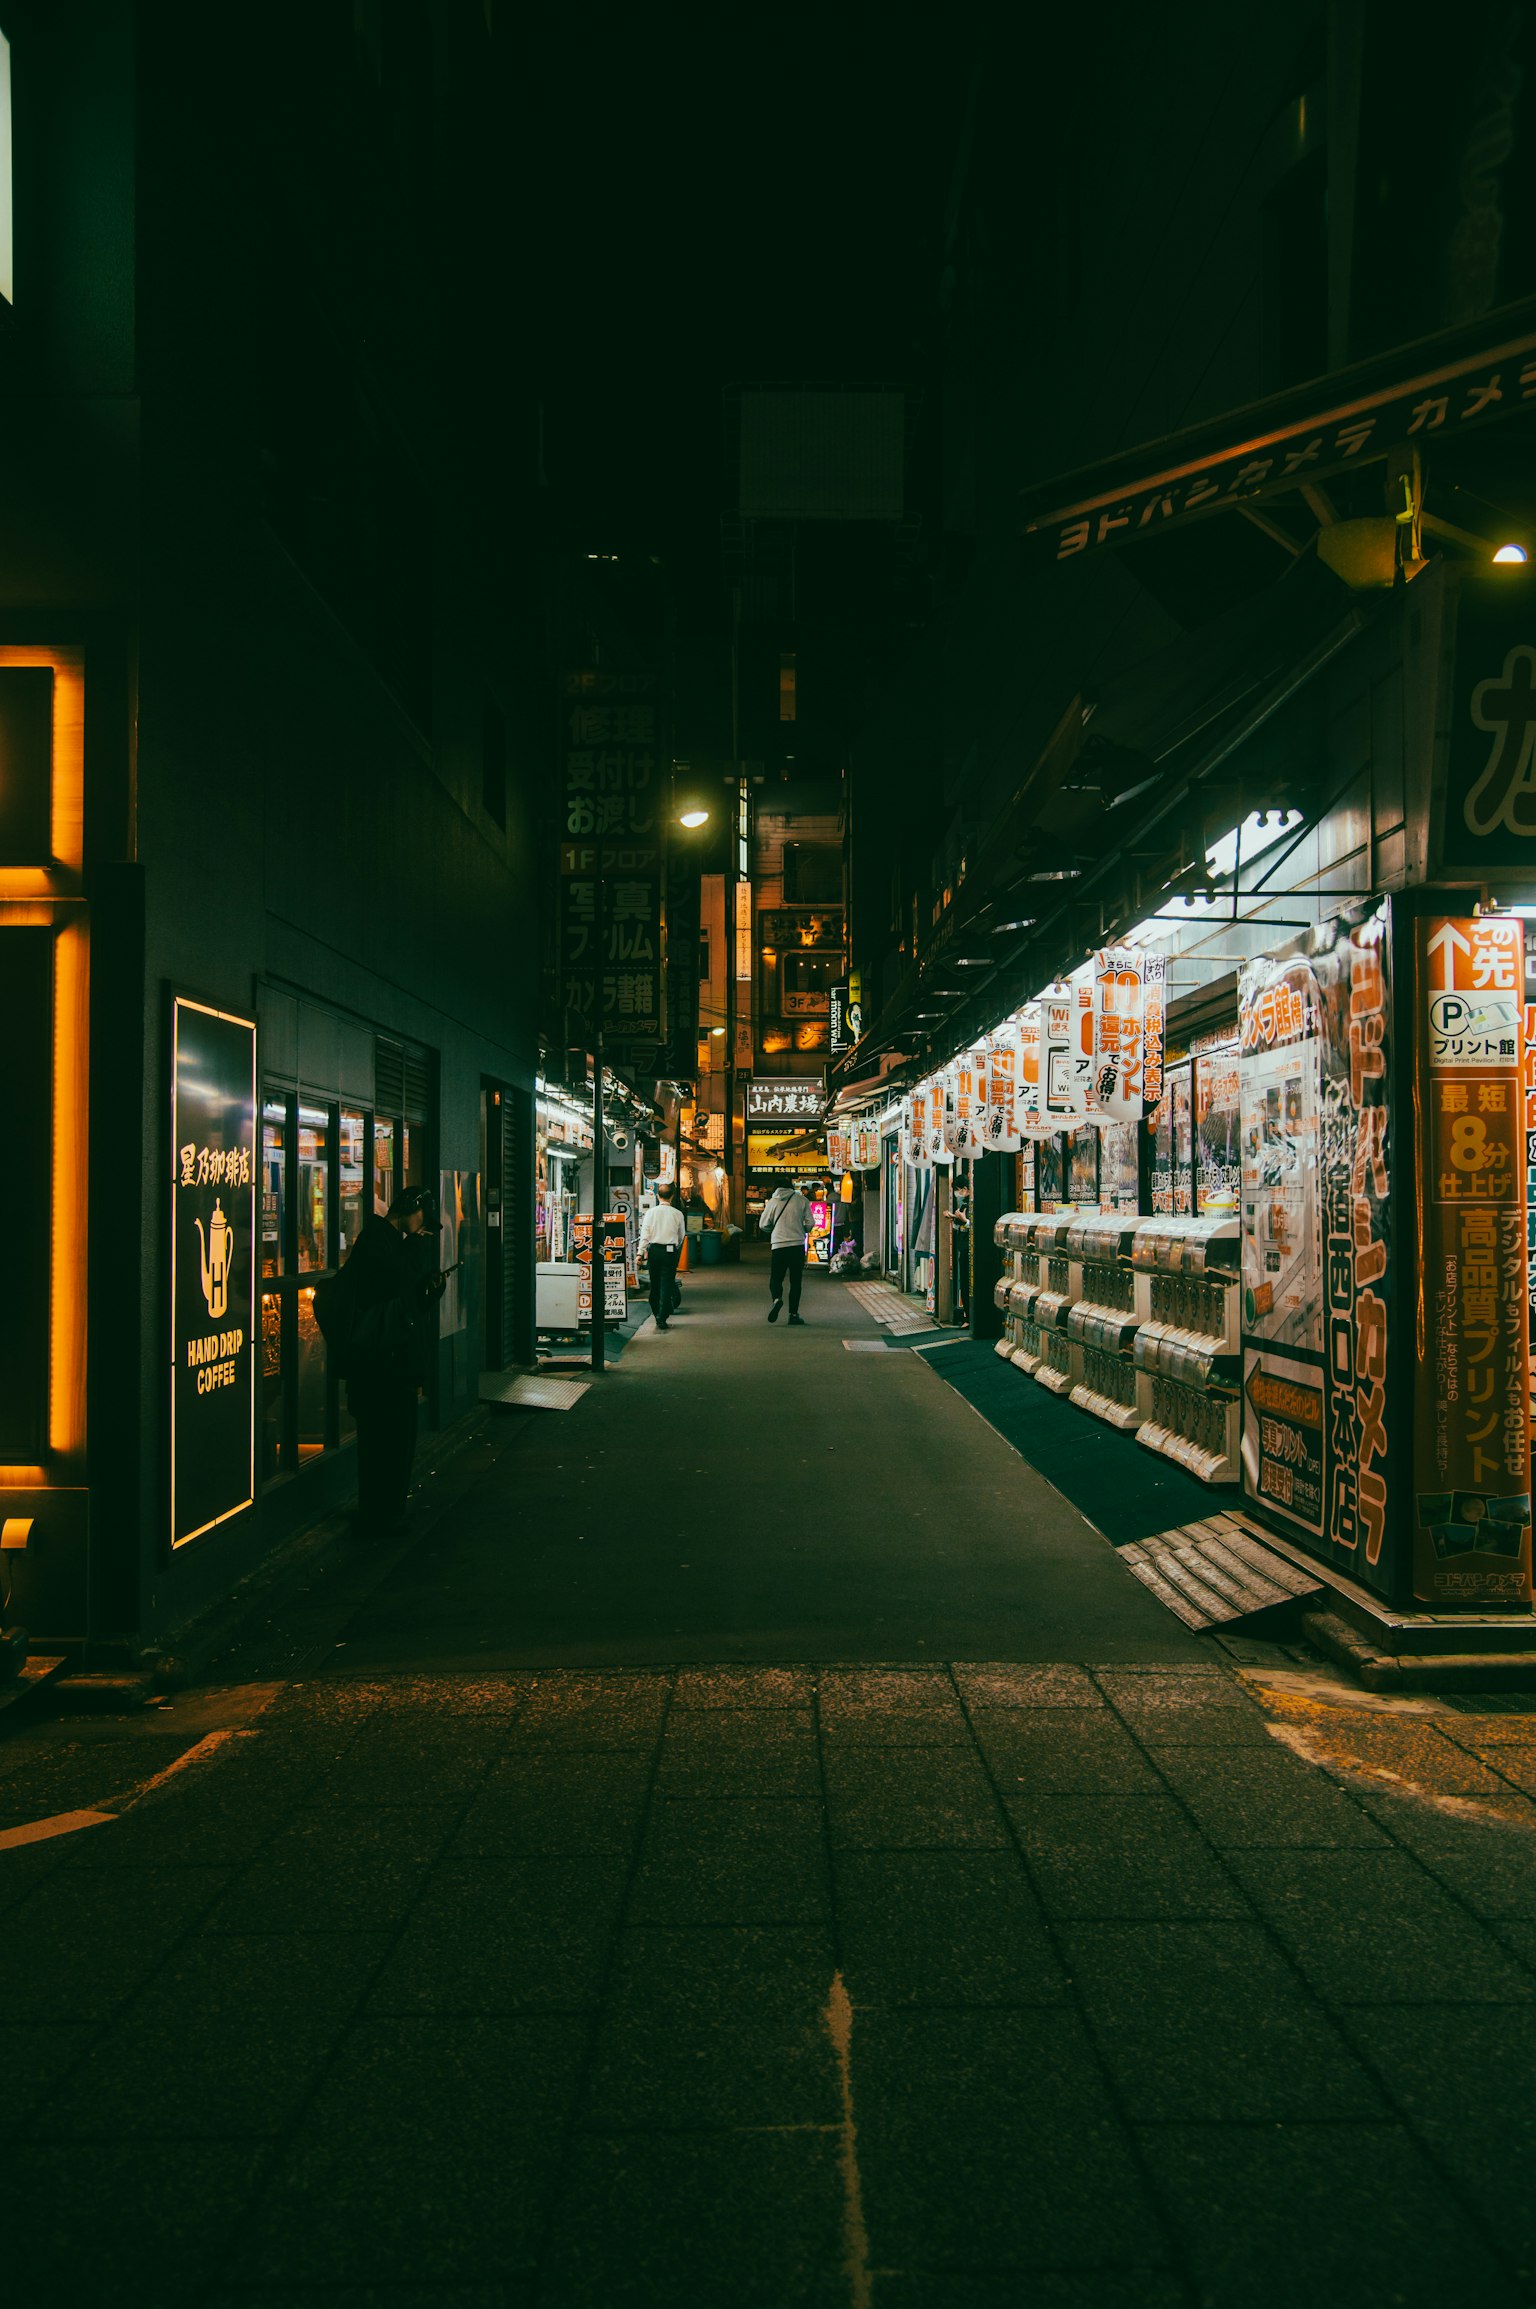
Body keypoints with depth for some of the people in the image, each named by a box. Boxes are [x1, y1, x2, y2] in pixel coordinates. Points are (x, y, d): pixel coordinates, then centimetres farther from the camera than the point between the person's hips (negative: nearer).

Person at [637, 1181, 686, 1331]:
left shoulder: (651, 1212, -1)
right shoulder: (677, 1214, -1)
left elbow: (645, 1233, -5)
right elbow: (682, 1236, 9)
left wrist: (640, 1252, -4)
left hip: (654, 1250, 1)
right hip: (670, 1251, -1)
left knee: (655, 1284, 15)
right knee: (667, 1284, -1)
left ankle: (656, 1313, 28)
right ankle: (662, 1318, -8)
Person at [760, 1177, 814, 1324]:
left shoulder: (772, 1202, 1)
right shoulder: (802, 1200, 1)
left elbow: (764, 1225, 5)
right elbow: (809, 1223, -1)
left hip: (779, 1245, 0)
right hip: (798, 1245, 0)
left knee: (776, 1278, 8)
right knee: (795, 1281, 8)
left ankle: (776, 1299, -22)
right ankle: (793, 1313, 6)